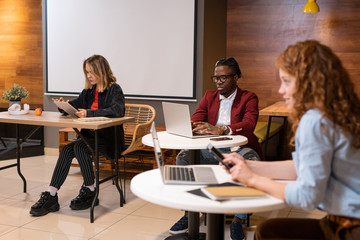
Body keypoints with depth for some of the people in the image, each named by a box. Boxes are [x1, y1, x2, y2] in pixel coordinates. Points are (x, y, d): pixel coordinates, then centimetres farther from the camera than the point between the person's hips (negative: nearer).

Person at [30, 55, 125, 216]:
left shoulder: (114, 89, -8)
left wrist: (89, 113, -33)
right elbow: (75, 105, 20)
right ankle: (51, 196, -23)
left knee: (80, 146, -29)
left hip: (110, 140, -6)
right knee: (67, 149, -18)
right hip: (91, 136, 7)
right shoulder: (89, 91, 14)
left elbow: (116, 110, -26)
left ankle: (89, 192, -15)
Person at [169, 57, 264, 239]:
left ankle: (238, 220, -25)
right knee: (183, 156, -21)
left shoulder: (248, 98, 1)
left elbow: (249, 125, -18)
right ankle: (189, 213, -13)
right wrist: (199, 128, -24)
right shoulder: (209, 96, 16)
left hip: (238, 150, -4)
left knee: (252, 162, -37)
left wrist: (220, 130, -36)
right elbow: (195, 119, 4)